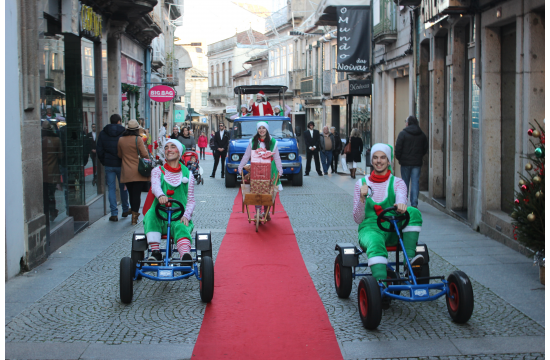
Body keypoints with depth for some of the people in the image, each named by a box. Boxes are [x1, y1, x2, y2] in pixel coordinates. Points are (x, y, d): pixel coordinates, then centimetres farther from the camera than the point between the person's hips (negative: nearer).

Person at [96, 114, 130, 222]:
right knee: (123, 187, 13)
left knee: (111, 188, 3)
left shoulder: (103, 133, 1)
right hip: (121, 164, -1)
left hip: (109, 165, 1)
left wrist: (103, 162, 12)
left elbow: (99, 150, 2)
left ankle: (114, 213, -1)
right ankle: (125, 210, 23)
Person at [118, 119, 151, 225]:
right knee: (137, 193, -3)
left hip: (126, 172, 4)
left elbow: (120, 155, 13)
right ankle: (134, 215, -7)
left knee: (131, 193, 16)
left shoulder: (121, 140, 3)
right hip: (138, 172, -4)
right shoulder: (138, 139, -11)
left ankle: (134, 213, 29)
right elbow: (145, 154, -11)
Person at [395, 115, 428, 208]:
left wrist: (398, 157, 5)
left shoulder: (403, 133, -7)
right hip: (417, 162, 2)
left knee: (405, 183, 7)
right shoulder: (422, 134, 7)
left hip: (405, 162, -2)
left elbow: (398, 148, -9)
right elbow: (426, 148, 13)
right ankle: (414, 203, -3)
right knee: (415, 182, 2)